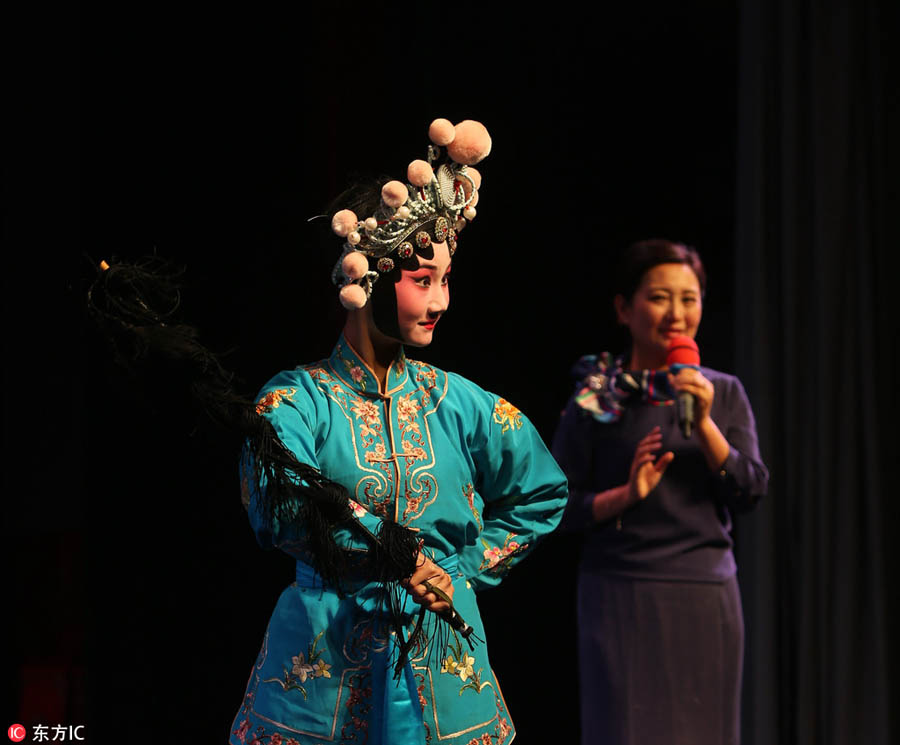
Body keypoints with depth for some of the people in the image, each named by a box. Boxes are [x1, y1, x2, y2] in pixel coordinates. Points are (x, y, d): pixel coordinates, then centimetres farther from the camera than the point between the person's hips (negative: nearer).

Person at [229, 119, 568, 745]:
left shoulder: (453, 401, 5)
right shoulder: (297, 399, -6)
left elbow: (544, 493, 15)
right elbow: (279, 514, -24)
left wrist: (463, 569, 5)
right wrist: (381, 541, -39)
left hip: (443, 670, 3)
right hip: (325, 665, -3)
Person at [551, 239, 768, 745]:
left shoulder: (724, 393, 8)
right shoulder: (597, 397, -2)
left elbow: (752, 491, 0)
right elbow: (557, 505, -2)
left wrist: (704, 423, -12)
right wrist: (626, 495, -18)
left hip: (707, 594, 4)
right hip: (623, 594, -3)